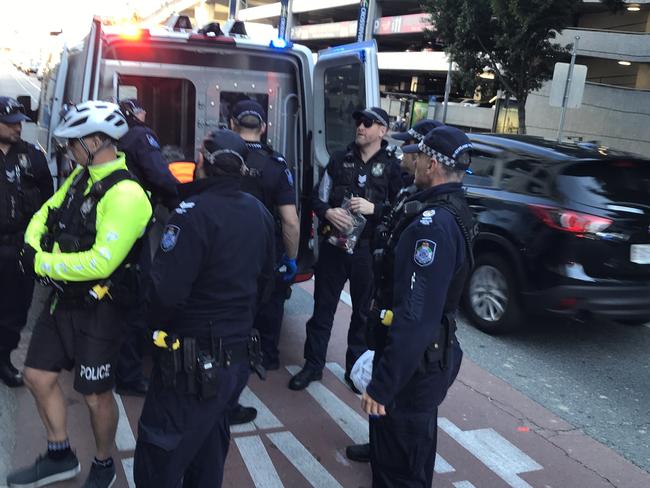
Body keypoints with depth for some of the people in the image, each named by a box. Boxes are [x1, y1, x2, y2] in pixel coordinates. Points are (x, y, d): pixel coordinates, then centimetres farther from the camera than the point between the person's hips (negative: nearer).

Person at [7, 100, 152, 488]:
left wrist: (42, 263, -20)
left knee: (97, 396, 6)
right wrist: (31, 248, -6)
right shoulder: (81, 177, 5)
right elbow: (45, 215, 15)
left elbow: (100, 262, -28)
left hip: (99, 310, -8)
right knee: (38, 376, 16)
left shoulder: (125, 194, -23)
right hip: (64, 299, 9)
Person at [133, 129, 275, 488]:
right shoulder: (260, 213, 4)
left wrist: (155, 323, -4)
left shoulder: (194, 213, -21)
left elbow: (166, 291, -24)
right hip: (239, 352, 8)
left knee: (159, 458, 4)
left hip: (193, 359, -8)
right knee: (209, 447, 23)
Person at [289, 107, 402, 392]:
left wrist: (373, 208, -19)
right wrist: (328, 213, -12)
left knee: (363, 312, 10)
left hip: (368, 250, -2)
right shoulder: (339, 160, 7)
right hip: (334, 245, 2)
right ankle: (313, 364, 24)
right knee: (323, 308, 10)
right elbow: (318, 199, 9)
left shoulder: (392, 166, -1)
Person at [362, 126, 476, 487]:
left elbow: (415, 318, -31)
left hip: (414, 362, -10)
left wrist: (382, 385, -27)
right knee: (414, 443, 28)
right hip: (431, 355, 10)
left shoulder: (433, 225, -27)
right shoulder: (454, 213, 7)